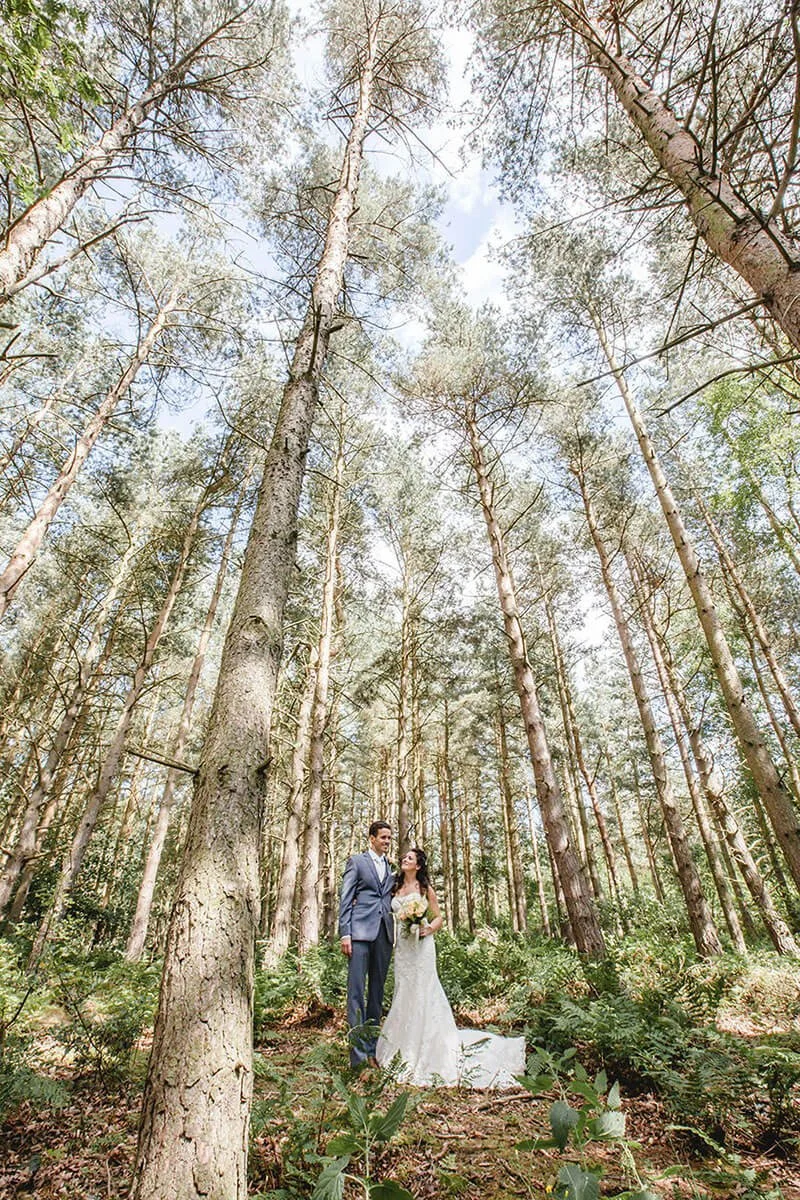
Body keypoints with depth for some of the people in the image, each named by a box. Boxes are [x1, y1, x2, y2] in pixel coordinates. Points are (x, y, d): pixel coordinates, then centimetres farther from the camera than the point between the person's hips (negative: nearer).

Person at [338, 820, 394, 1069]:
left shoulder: (392, 867, 16)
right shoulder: (356, 861, 2)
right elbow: (345, 899, -2)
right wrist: (345, 934, -8)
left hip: (385, 934, 5)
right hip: (361, 932, -5)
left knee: (377, 991, 11)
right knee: (356, 990, -5)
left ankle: (372, 1048, 20)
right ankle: (358, 1051, 0)